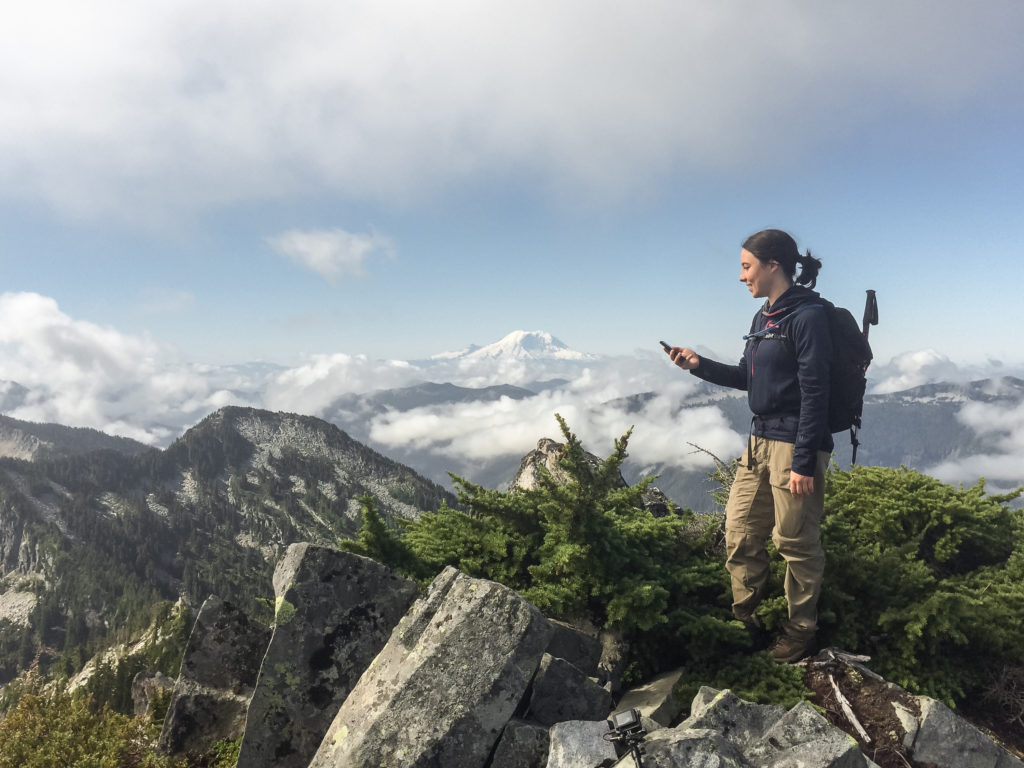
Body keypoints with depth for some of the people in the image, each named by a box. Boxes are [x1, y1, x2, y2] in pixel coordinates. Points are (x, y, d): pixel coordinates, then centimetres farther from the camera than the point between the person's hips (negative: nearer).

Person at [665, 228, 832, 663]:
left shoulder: (807, 316, -13)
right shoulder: (763, 317, 13)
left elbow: (814, 394, -17)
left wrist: (804, 463, -19)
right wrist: (697, 365, 12)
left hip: (795, 446, -9)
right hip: (759, 442, 9)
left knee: (795, 542, 4)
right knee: (739, 534, 12)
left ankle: (800, 631, 22)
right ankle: (746, 620, 28)